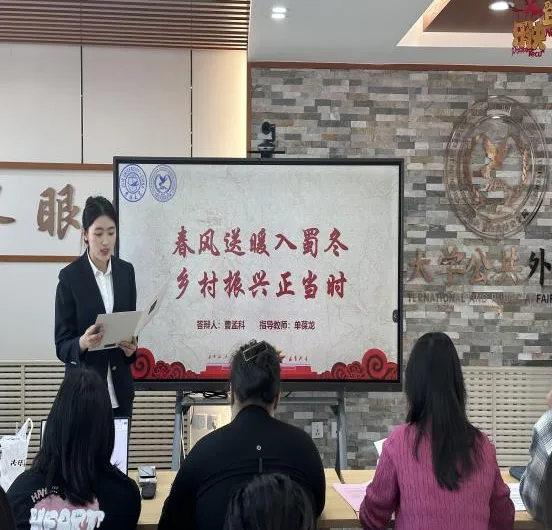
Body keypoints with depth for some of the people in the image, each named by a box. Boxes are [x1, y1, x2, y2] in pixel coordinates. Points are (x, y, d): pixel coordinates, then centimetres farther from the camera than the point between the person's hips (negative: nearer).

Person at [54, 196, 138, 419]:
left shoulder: (126, 271, 5)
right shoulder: (69, 276, -8)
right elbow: (62, 345, -7)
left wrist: (131, 346, -8)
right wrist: (82, 343, -28)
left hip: (120, 388, 4)